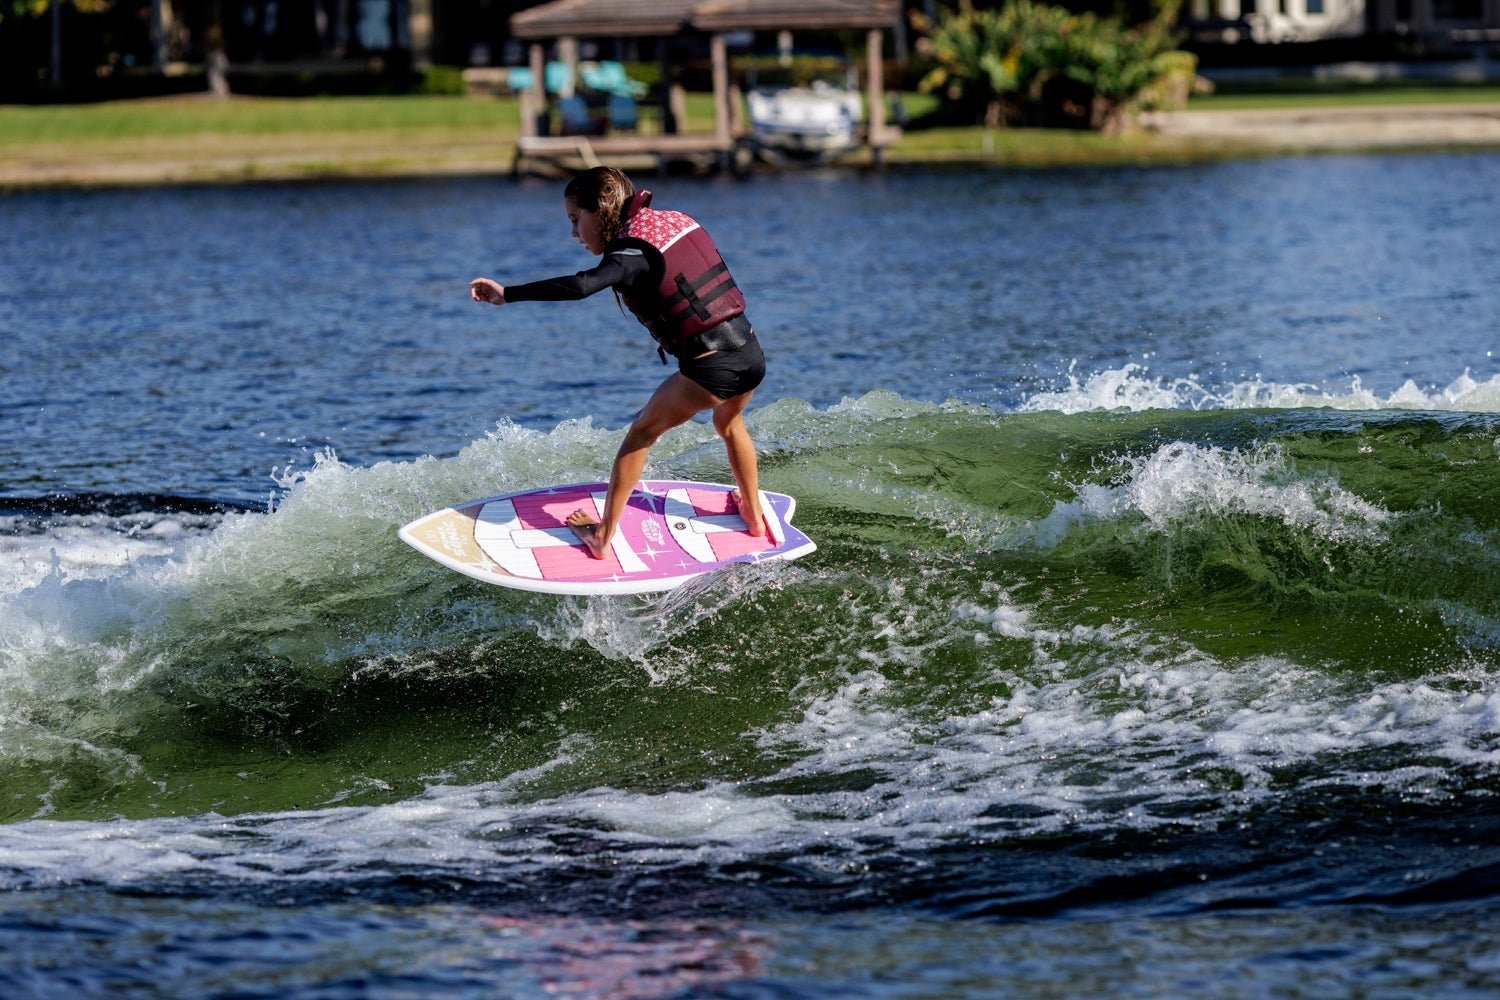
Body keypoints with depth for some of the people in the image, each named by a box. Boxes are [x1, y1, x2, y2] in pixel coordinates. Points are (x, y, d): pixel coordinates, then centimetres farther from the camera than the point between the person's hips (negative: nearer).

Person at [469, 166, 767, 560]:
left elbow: (580, 286, -30)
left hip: (710, 369, -7)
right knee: (729, 422, 38)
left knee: (642, 432, 16)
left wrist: (507, 293, -29)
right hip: (752, 353, 7)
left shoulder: (631, 254, -12)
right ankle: (754, 515, 51)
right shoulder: (677, 221, 12)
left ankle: (603, 535, 21)